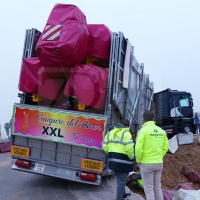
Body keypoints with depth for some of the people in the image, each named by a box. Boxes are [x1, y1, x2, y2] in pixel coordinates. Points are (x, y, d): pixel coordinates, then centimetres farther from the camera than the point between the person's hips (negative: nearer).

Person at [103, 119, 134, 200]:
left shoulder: (110, 132, 10)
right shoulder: (126, 133, -11)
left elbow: (105, 146, 8)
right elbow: (129, 148, -21)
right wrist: (131, 157, -5)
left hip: (113, 160, 7)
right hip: (123, 161, -7)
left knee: (120, 178, 25)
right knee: (121, 181, 5)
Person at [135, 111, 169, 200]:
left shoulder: (143, 130, -14)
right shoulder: (161, 131, 5)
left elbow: (138, 148, -20)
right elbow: (165, 147, 7)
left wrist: (138, 161, -5)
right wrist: (159, 158, 15)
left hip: (146, 163, -6)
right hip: (159, 163, 6)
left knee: (148, 189, 4)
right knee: (157, 187, 19)